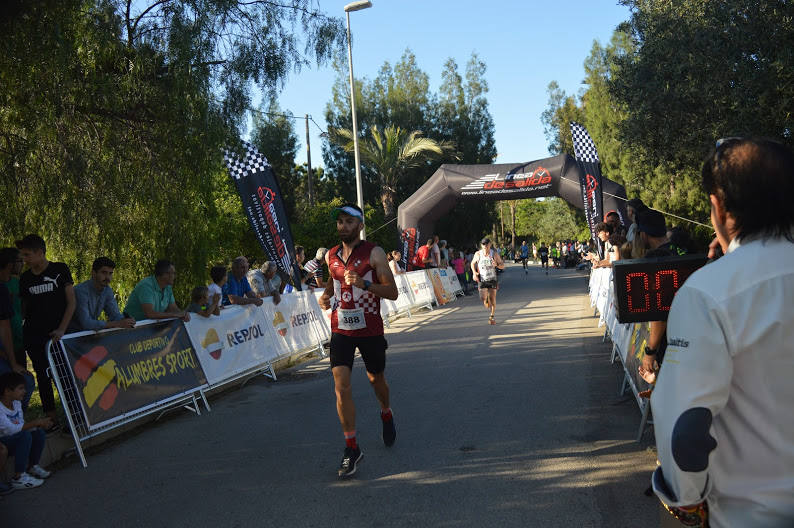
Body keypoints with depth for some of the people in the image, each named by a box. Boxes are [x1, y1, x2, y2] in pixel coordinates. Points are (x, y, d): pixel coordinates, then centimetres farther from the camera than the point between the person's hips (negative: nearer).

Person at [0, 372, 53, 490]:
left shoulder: (17, 403, 4)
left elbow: (21, 426, 5)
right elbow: (11, 429, -33)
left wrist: (40, 424, -14)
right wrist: (37, 422, -29)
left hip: (14, 440, 9)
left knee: (39, 433, -7)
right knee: (25, 435, -30)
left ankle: (31, 467, 13)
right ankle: (18, 478, -23)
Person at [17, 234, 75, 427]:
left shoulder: (60, 270, -2)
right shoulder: (25, 278, 7)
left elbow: (71, 302, -4)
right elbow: (23, 308, 13)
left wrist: (62, 329, -13)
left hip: (57, 334, -3)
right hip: (34, 337, 3)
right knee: (43, 377, 6)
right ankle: (51, 420, 15)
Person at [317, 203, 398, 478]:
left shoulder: (374, 253, -9)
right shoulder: (331, 256, 6)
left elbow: (392, 292, -12)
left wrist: (364, 284, -28)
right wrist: (325, 296, 4)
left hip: (370, 329, -3)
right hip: (340, 329, 3)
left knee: (376, 379, 16)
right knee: (341, 386, -10)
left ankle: (386, 414, 50)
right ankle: (351, 448, -2)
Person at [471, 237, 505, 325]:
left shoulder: (494, 254, -7)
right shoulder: (478, 254, -5)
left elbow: (502, 266, -1)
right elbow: (473, 263, 13)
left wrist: (497, 265, -24)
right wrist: (474, 273, -3)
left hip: (492, 279, 0)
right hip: (482, 279, 0)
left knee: (492, 299, -2)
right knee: (483, 298, -14)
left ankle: (492, 317, 15)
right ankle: (487, 301, 24)